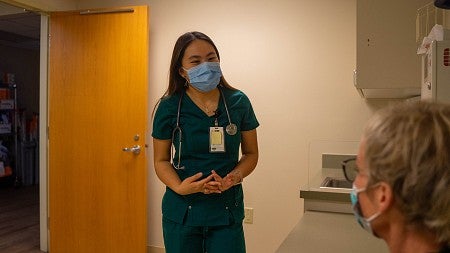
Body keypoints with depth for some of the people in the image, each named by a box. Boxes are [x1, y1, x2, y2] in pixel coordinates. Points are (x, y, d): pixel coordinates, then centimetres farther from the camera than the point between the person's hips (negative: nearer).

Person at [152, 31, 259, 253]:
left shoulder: (238, 102, -4)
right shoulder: (169, 107, -8)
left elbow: (251, 153, 4)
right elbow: (161, 160, 0)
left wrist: (235, 176, -15)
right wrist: (179, 186, -18)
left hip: (227, 211, 1)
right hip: (182, 211, 0)